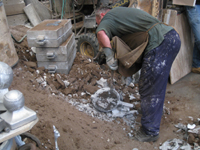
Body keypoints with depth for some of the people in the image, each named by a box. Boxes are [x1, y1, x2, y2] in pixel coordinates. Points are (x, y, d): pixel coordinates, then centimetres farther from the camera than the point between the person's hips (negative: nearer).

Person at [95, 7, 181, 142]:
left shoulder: (107, 18, 5)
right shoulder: (120, 11, 30)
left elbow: (101, 33, -20)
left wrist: (110, 57, -11)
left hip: (160, 43, -9)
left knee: (149, 89, 1)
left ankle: (150, 132, 14)